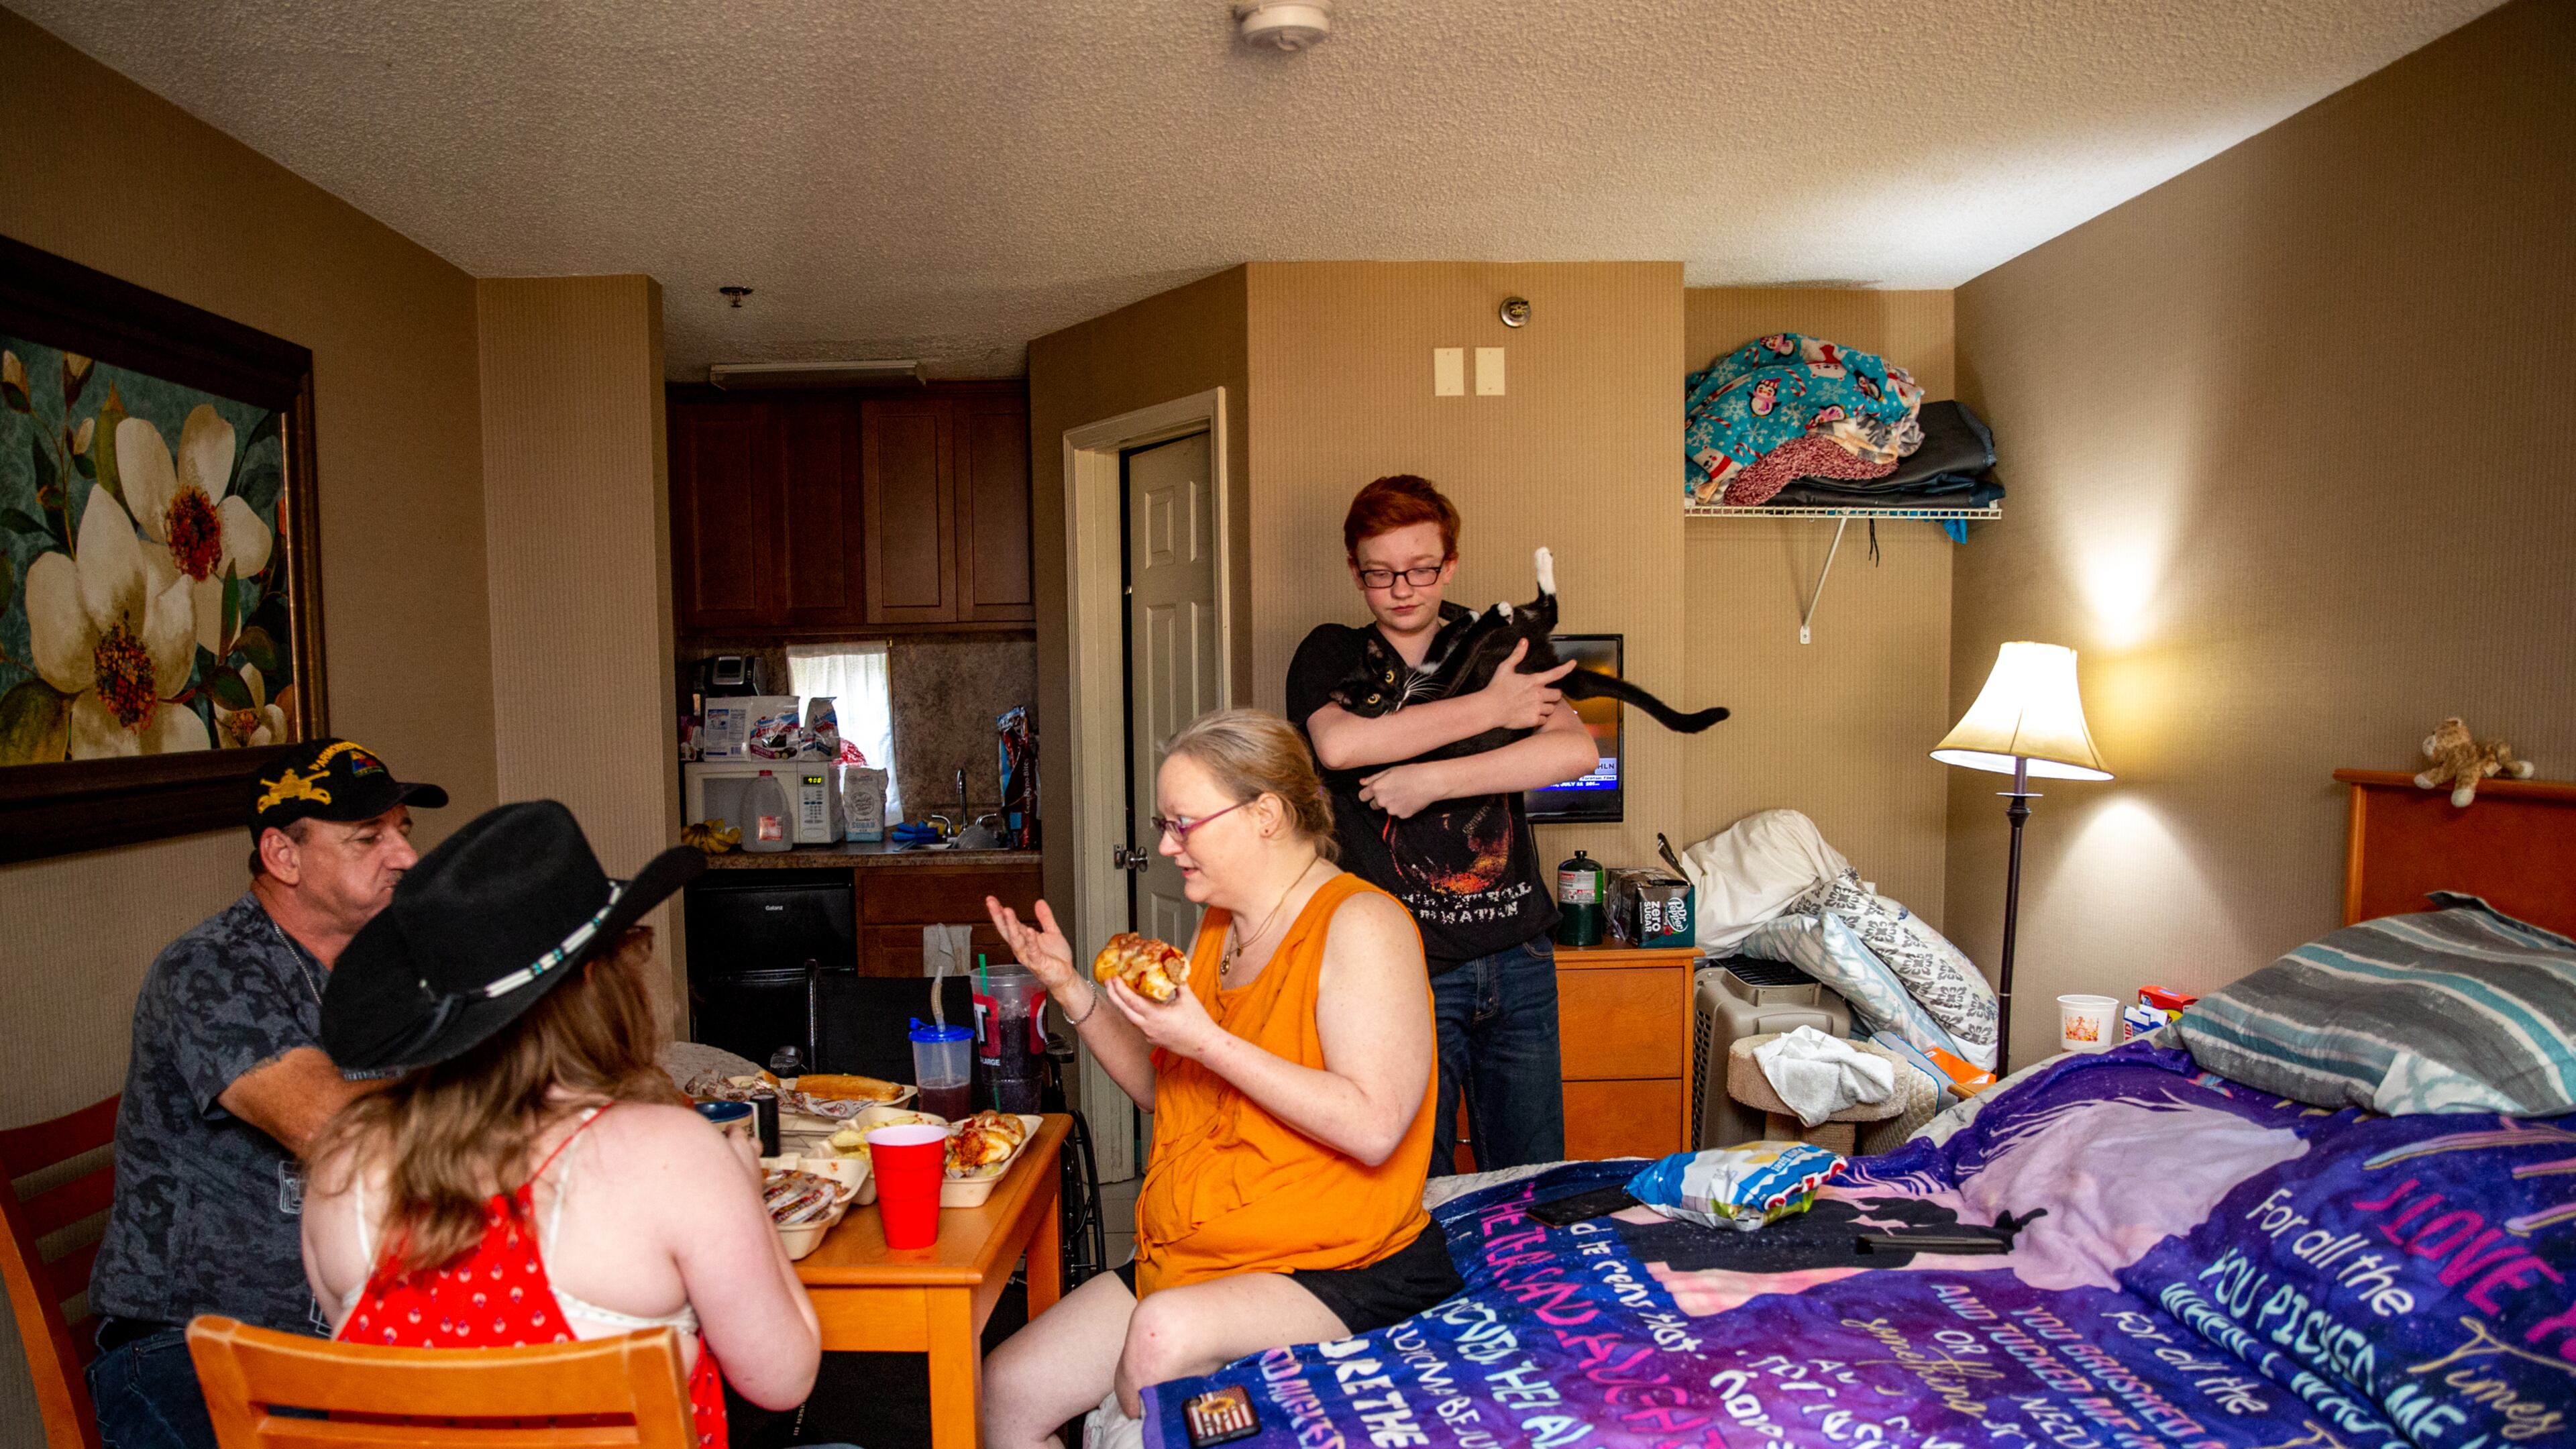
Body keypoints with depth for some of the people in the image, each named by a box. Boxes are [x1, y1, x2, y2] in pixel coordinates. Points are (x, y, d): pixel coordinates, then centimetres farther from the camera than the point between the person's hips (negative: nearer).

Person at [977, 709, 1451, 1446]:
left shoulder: (1359, 923, -15)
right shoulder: (1219, 928, 11)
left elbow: (1374, 1128, -23)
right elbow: (1165, 1093, 17)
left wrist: (1207, 1041, -24)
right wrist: (1074, 990, 5)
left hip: (1343, 1273, -7)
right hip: (1185, 1260, 8)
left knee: (1164, 1337, -33)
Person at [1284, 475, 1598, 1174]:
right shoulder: (1330, 656, 4)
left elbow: (1577, 751, -9)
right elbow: (1339, 743, -20)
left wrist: (1429, 781, -15)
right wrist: (1489, 707, -14)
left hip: (1517, 953, 3)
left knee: (1533, 1184, 12)